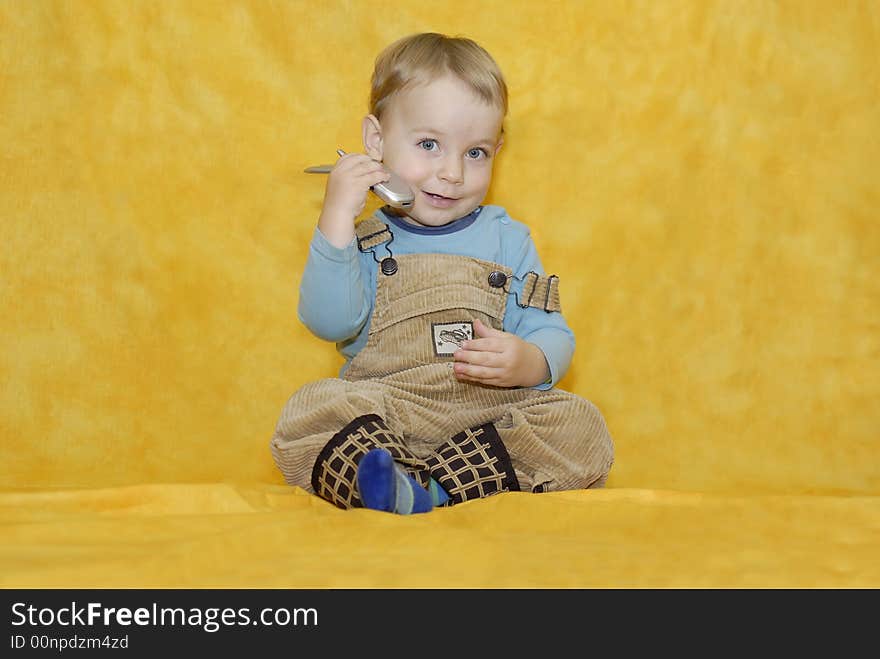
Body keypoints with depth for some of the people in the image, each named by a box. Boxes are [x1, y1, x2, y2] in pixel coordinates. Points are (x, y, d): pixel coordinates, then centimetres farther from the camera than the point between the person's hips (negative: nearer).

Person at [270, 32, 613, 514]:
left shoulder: (507, 239, 11)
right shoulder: (360, 239, 7)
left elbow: (553, 336, 5)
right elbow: (331, 322, -12)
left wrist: (528, 362, -20)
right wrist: (337, 217, -16)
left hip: (489, 413, 2)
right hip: (379, 414, -2)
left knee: (580, 426, -23)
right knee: (309, 411, -27)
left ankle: (424, 490, -32)